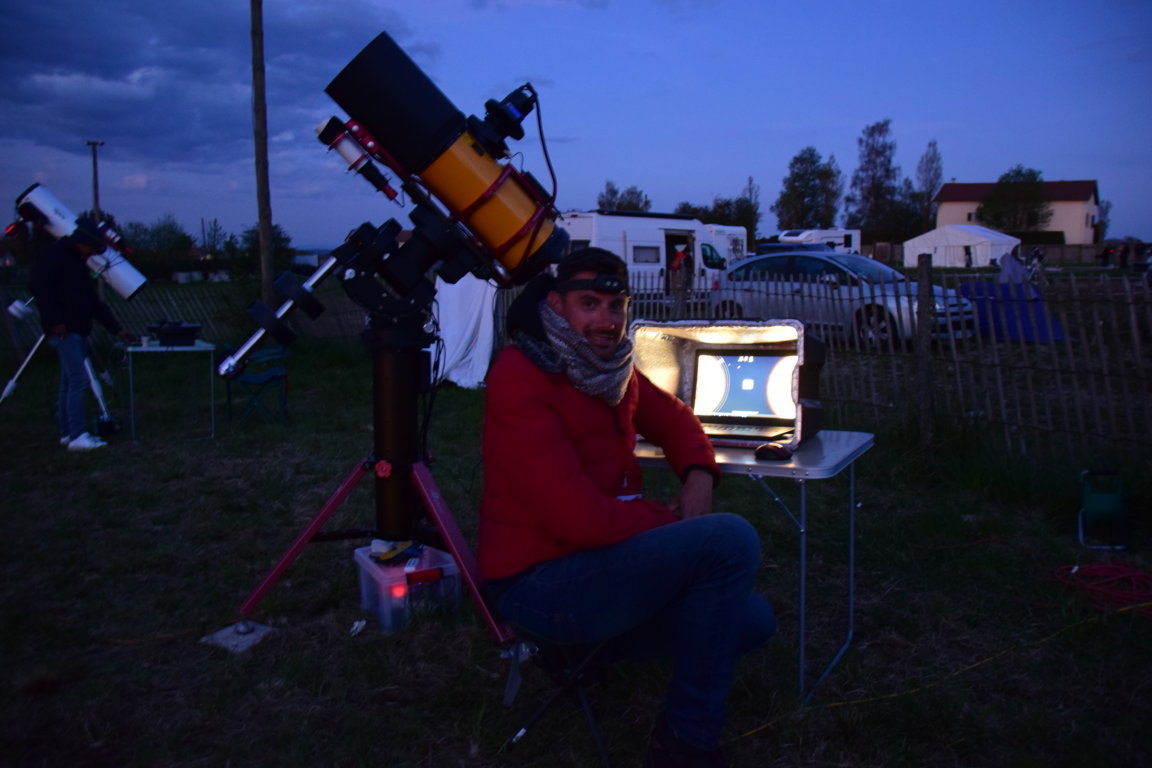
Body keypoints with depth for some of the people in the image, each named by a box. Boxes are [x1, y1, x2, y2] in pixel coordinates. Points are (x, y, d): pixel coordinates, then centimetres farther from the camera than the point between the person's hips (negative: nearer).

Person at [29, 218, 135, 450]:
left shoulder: (79, 263, 22)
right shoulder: (53, 255, -4)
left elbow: (94, 302, 22)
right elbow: (40, 288, -14)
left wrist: (117, 329, 19)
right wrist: (55, 320, -20)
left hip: (78, 330, 9)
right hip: (63, 330, -9)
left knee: (70, 382, 10)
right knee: (78, 379, -14)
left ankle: (67, 432, 14)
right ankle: (78, 435, -14)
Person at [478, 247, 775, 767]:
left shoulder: (612, 365, 6)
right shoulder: (521, 376, -20)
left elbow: (673, 418, 20)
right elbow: (579, 516, -26)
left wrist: (699, 477, -2)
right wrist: (677, 525, -12)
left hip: (599, 560, 9)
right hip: (540, 585, -9)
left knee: (752, 622, 6)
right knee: (731, 539, -22)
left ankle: (596, 641, 14)